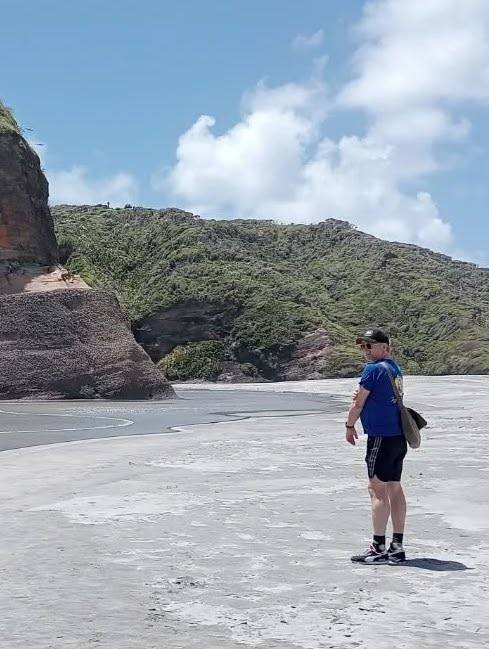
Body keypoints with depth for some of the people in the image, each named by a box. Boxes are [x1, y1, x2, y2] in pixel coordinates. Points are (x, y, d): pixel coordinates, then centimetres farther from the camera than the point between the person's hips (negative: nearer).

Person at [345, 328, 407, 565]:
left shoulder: (373, 369, -12)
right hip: (398, 436, 9)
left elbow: (358, 404, -7)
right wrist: (362, 395, 5)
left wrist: (350, 426, 10)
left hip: (381, 436, -9)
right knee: (394, 488, 11)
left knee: (377, 489, -6)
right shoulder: (395, 368, 15)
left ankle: (379, 548, -4)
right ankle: (397, 548, 15)